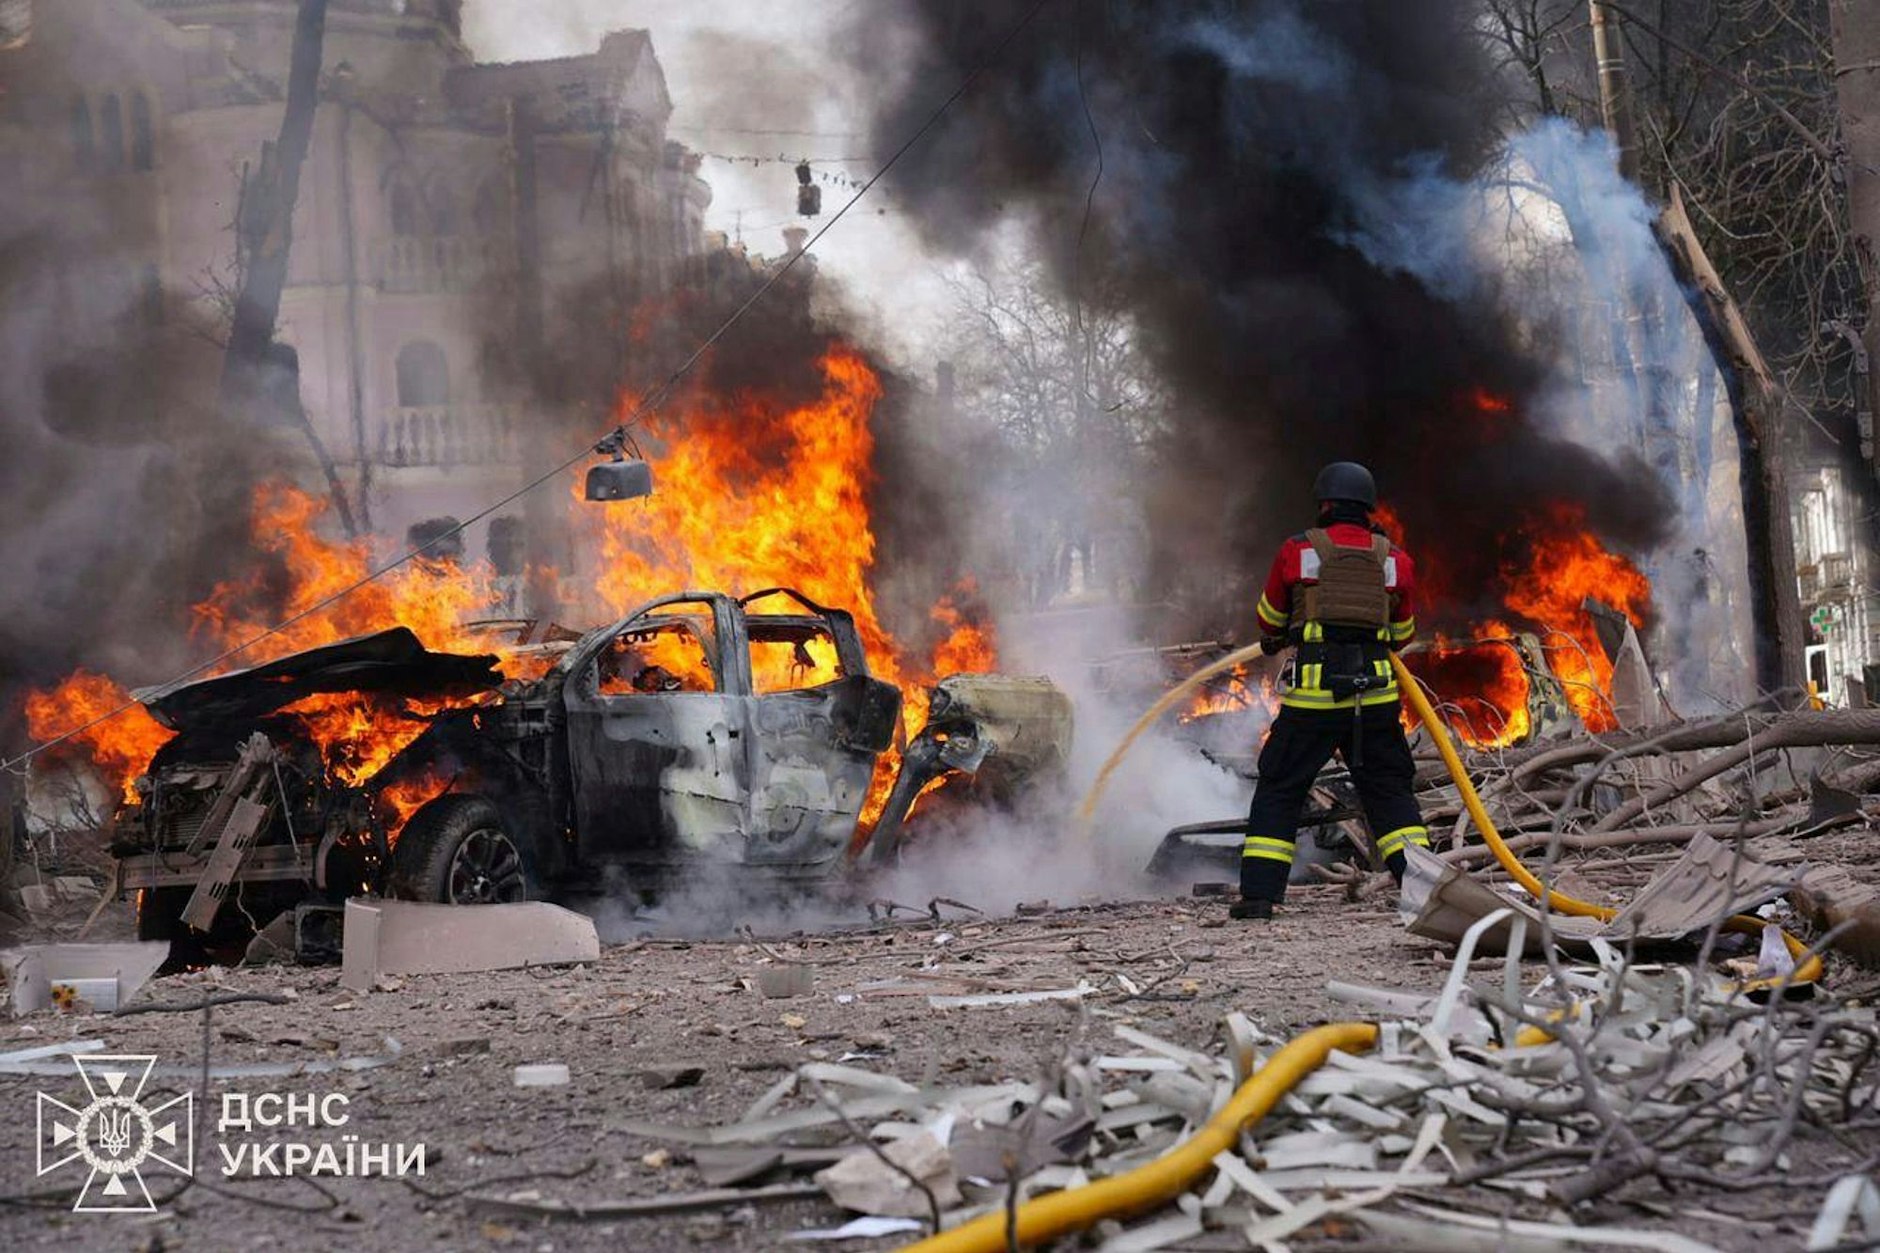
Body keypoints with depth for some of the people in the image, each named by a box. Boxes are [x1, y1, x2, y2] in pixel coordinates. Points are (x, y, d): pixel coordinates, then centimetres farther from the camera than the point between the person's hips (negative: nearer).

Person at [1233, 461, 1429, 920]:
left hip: (1312, 693, -2)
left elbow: (1270, 619, 15)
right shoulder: (1396, 560, 7)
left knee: (1278, 791, 8)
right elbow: (1403, 633, 18)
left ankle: (1258, 893, 3)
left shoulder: (1298, 551, 1)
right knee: (1390, 791, 13)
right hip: (1375, 693, 2)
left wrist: (1274, 639, 38)